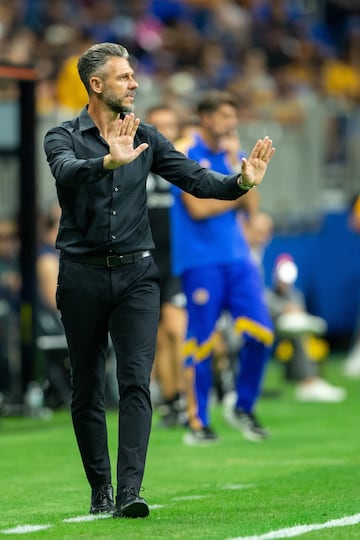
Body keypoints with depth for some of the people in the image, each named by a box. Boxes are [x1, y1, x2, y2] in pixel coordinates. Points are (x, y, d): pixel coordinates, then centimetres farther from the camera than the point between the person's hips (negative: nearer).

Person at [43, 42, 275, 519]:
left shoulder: (146, 138, 7)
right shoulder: (64, 137, -3)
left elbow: (194, 178, 2)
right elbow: (68, 172, -26)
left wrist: (240, 181, -17)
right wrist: (109, 162, -45)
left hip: (136, 274, 2)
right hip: (82, 277, -2)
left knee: (136, 382, -12)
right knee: (87, 390, 6)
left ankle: (129, 491, -19)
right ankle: (100, 489, 20)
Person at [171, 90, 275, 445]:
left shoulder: (232, 153, 14)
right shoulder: (186, 155, -5)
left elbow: (250, 203, 5)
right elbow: (198, 208, -13)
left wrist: (237, 163, -4)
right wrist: (236, 196, -2)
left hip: (236, 256, 6)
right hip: (201, 260, -6)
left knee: (260, 333, -4)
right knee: (201, 342, -3)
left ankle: (243, 407, 15)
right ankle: (197, 423, 5)